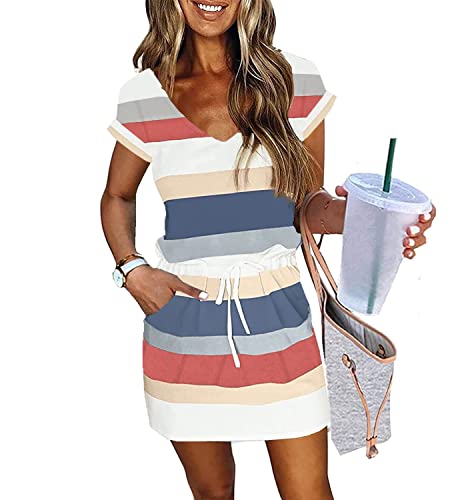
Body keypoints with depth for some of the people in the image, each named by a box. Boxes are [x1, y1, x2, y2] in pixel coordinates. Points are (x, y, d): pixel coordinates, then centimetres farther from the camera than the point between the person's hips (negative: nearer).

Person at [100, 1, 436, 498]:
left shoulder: (297, 80, -1)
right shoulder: (144, 94, -1)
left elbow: (309, 203, 4)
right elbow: (117, 196, 13)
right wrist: (131, 270, -4)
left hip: (277, 314, 0)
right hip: (183, 321, 0)